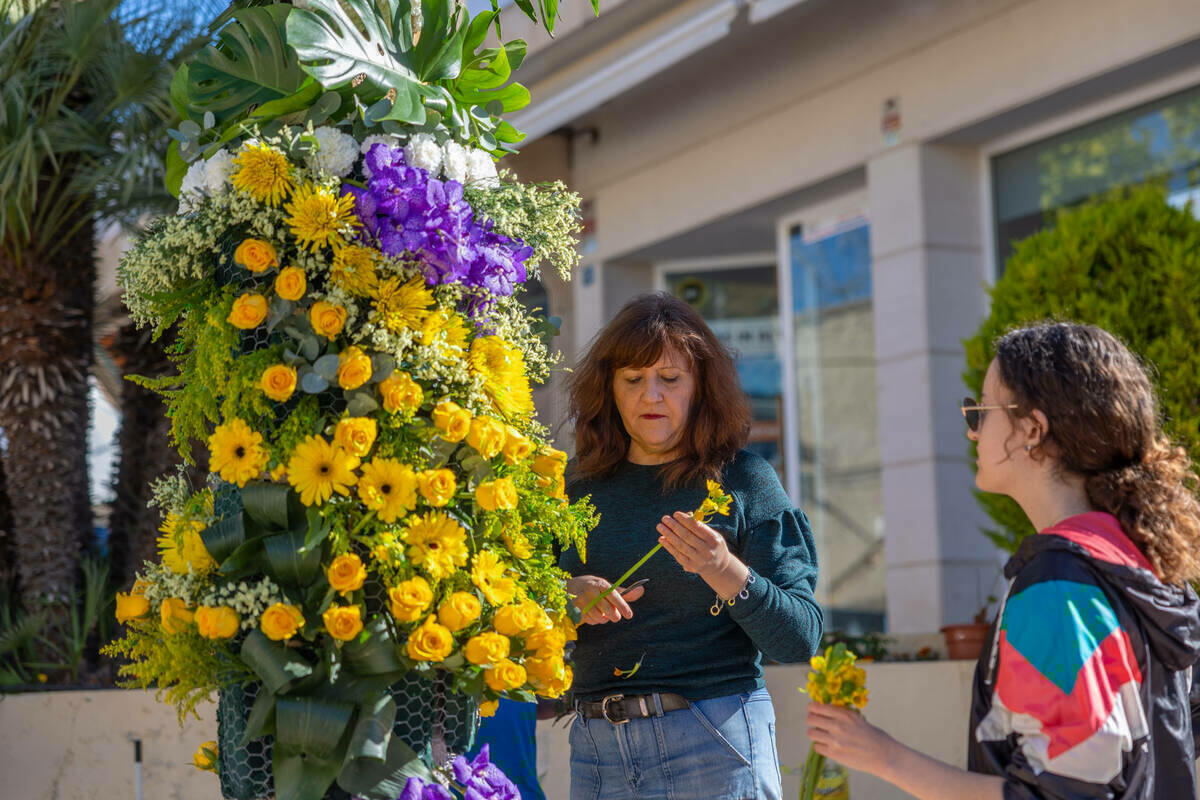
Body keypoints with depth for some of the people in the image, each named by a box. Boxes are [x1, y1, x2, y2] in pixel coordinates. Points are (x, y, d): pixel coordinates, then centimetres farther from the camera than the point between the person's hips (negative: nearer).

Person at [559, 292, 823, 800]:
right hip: (599, 747, 3)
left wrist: (729, 576, -23)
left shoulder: (743, 481, -3)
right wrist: (567, 595, -11)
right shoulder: (578, 484, 6)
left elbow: (801, 639, -7)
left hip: (715, 740, -3)